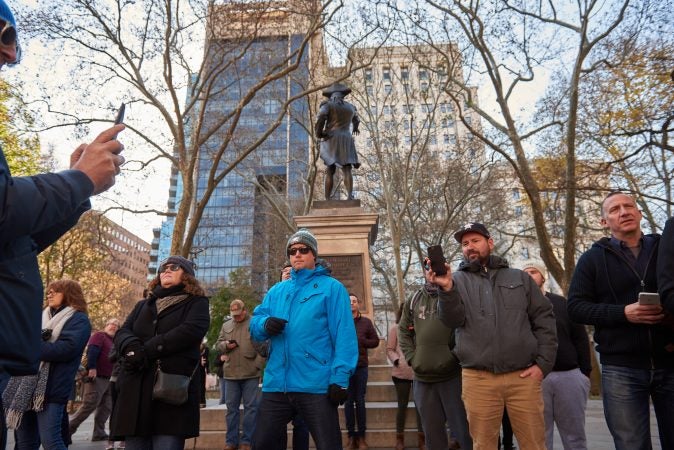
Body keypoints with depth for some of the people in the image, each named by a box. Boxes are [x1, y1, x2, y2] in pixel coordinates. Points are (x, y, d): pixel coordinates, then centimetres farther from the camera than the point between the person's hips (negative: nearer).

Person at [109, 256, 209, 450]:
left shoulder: (196, 303, 9)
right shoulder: (143, 305, 25)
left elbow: (192, 330, -11)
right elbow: (122, 333, 10)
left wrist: (147, 350, -15)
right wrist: (133, 348, -14)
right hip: (136, 391, 5)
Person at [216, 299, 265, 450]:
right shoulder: (226, 326, 13)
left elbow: (264, 346, -4)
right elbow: (218, 344, 17)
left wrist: (258, 364, -12)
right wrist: (226, 345, -5)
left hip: (250, 374, -4)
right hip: (230, 374, 4)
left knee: (250, 407, 2)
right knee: (231, 408, 10)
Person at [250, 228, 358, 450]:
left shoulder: (332, 287, 1)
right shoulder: (276, 290, 17)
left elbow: (344, 335, -7)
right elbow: (254, 324, 11)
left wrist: (340, 378, -16)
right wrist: (265, 324, -14)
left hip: (316, 384, -5)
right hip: (276, 383, 5)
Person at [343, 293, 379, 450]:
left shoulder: (366, 322, 6)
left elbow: (375, 341, 5)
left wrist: (360, 340, -9)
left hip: (361, 366, 1)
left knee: (360, 401, 6)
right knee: (348, 401, 5)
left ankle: (361, 436, 13)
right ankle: (351, 436, 13)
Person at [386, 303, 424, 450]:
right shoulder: (395, 328, 3)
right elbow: (389, 349, 2)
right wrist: (397, 361, -15)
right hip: (401, 373, -1)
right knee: (402, 405, 8)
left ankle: (422, 438, 19)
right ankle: (399, 438, 20)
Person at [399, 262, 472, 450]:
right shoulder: (414, 300, 10)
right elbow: (403, 331, 15)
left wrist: (458, 355, -19)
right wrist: (412, 357, 5)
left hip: (452, 375, -4)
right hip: (422, 377, 5)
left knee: (463, 427, 4)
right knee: (432, 429, 17)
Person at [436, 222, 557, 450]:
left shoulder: (520, 278, 12)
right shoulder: (457, 280, 7)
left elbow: (544, 320, 9)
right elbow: (453, 319, -8)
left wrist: (543, 363, -1)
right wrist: (446, 288, -27)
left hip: (523, 376, 1)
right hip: (478, 379, -1)